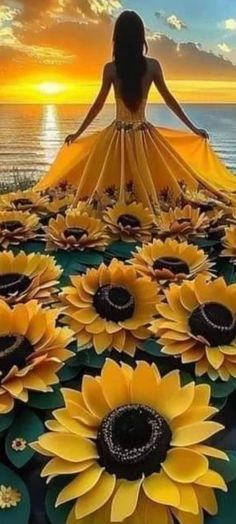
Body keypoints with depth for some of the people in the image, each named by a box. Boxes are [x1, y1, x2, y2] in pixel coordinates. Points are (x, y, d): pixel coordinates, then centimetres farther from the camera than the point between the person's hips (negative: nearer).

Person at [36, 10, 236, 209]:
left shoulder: (111, 68, -5)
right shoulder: (152, 65, -4)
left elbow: (98, 105, 0)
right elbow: (169, 99, 2)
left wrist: (78, 133, 13)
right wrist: (194, 128, 12)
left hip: (118, 135, 0)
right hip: (144, 135, 1)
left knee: (113, 183, 9)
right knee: (148, 182, 10)